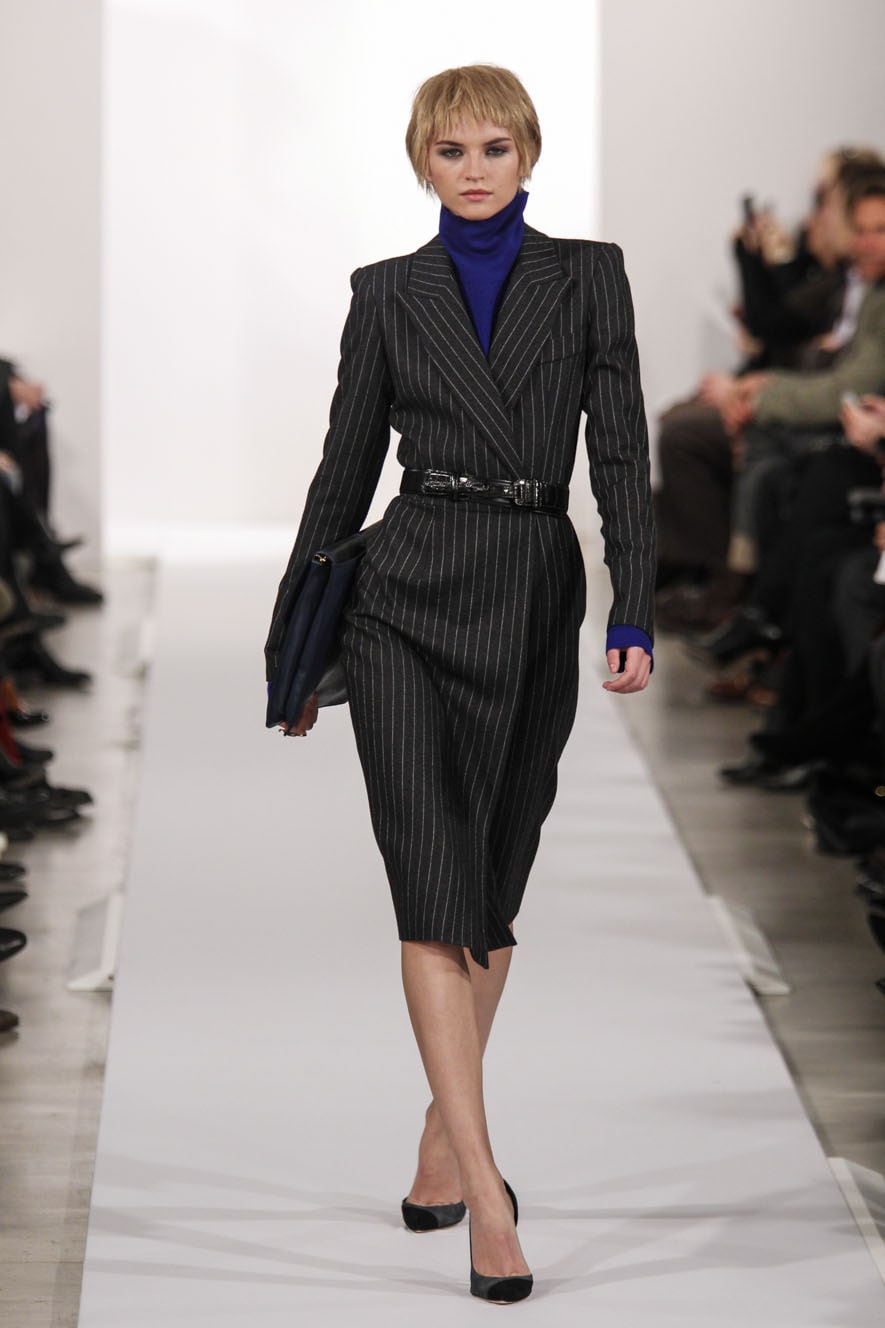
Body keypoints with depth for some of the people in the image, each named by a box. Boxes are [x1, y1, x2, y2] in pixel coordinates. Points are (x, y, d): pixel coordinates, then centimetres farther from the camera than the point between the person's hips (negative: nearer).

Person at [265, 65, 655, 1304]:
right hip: (410, 597, -1)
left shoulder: (588, 276, 6)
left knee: (493, 889, 9)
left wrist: (636, 611, -11)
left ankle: (443, 1148, 24)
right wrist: (291, 642, 14)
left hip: (535, 598, 1)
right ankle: (484, 1190, -15)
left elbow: (620, 451, 0)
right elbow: (347, 464, 11)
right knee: (435, 890, -11)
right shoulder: (390, 292, 7)